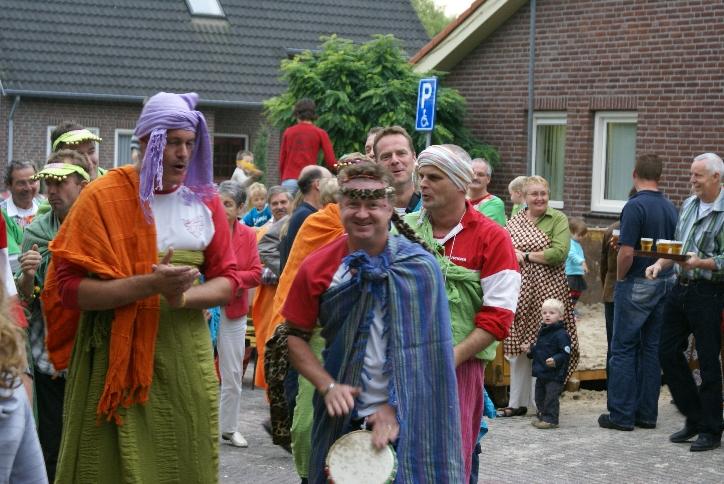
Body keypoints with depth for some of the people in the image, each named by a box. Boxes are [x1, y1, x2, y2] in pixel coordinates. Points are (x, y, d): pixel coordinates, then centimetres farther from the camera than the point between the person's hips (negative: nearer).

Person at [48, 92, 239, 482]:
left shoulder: (204, 200, 6)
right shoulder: (103, 197, -7)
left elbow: (227, 280, 6)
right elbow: (69, 286, -12)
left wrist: (182, 296, -15)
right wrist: (150, 284, -23)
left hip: (186, 355, 4)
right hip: (117, 355, -3)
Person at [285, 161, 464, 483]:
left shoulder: (420, 267, -8)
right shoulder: (317, 268, -3)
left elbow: (424, 353, -8)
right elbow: (295, 337, 3)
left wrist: (396, 406, -13)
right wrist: (328, 386, -10)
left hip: (409, 417, -2)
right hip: (343, 417, 2)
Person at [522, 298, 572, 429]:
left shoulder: (561, 334, -14)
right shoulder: (542, 332, 13)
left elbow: (565, 353, -19)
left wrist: (555, 360, -32)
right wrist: (530, 350, 7)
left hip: (555, 375, -9)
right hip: (541, 373, 9)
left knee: (551, 397, -6)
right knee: (539, 397, 15)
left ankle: (551, 419, 2)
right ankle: (542, 417, 27)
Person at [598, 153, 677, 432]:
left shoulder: (635, 206, -16)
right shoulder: (670, 208, 6)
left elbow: (626, 253, -19)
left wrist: (620, 278, -4)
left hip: (637, 284, -7)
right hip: (664, 284, 7)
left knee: (623, 348, 1)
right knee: (652, 348, 12)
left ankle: (621, 415, 2)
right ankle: (647, 414, 15)